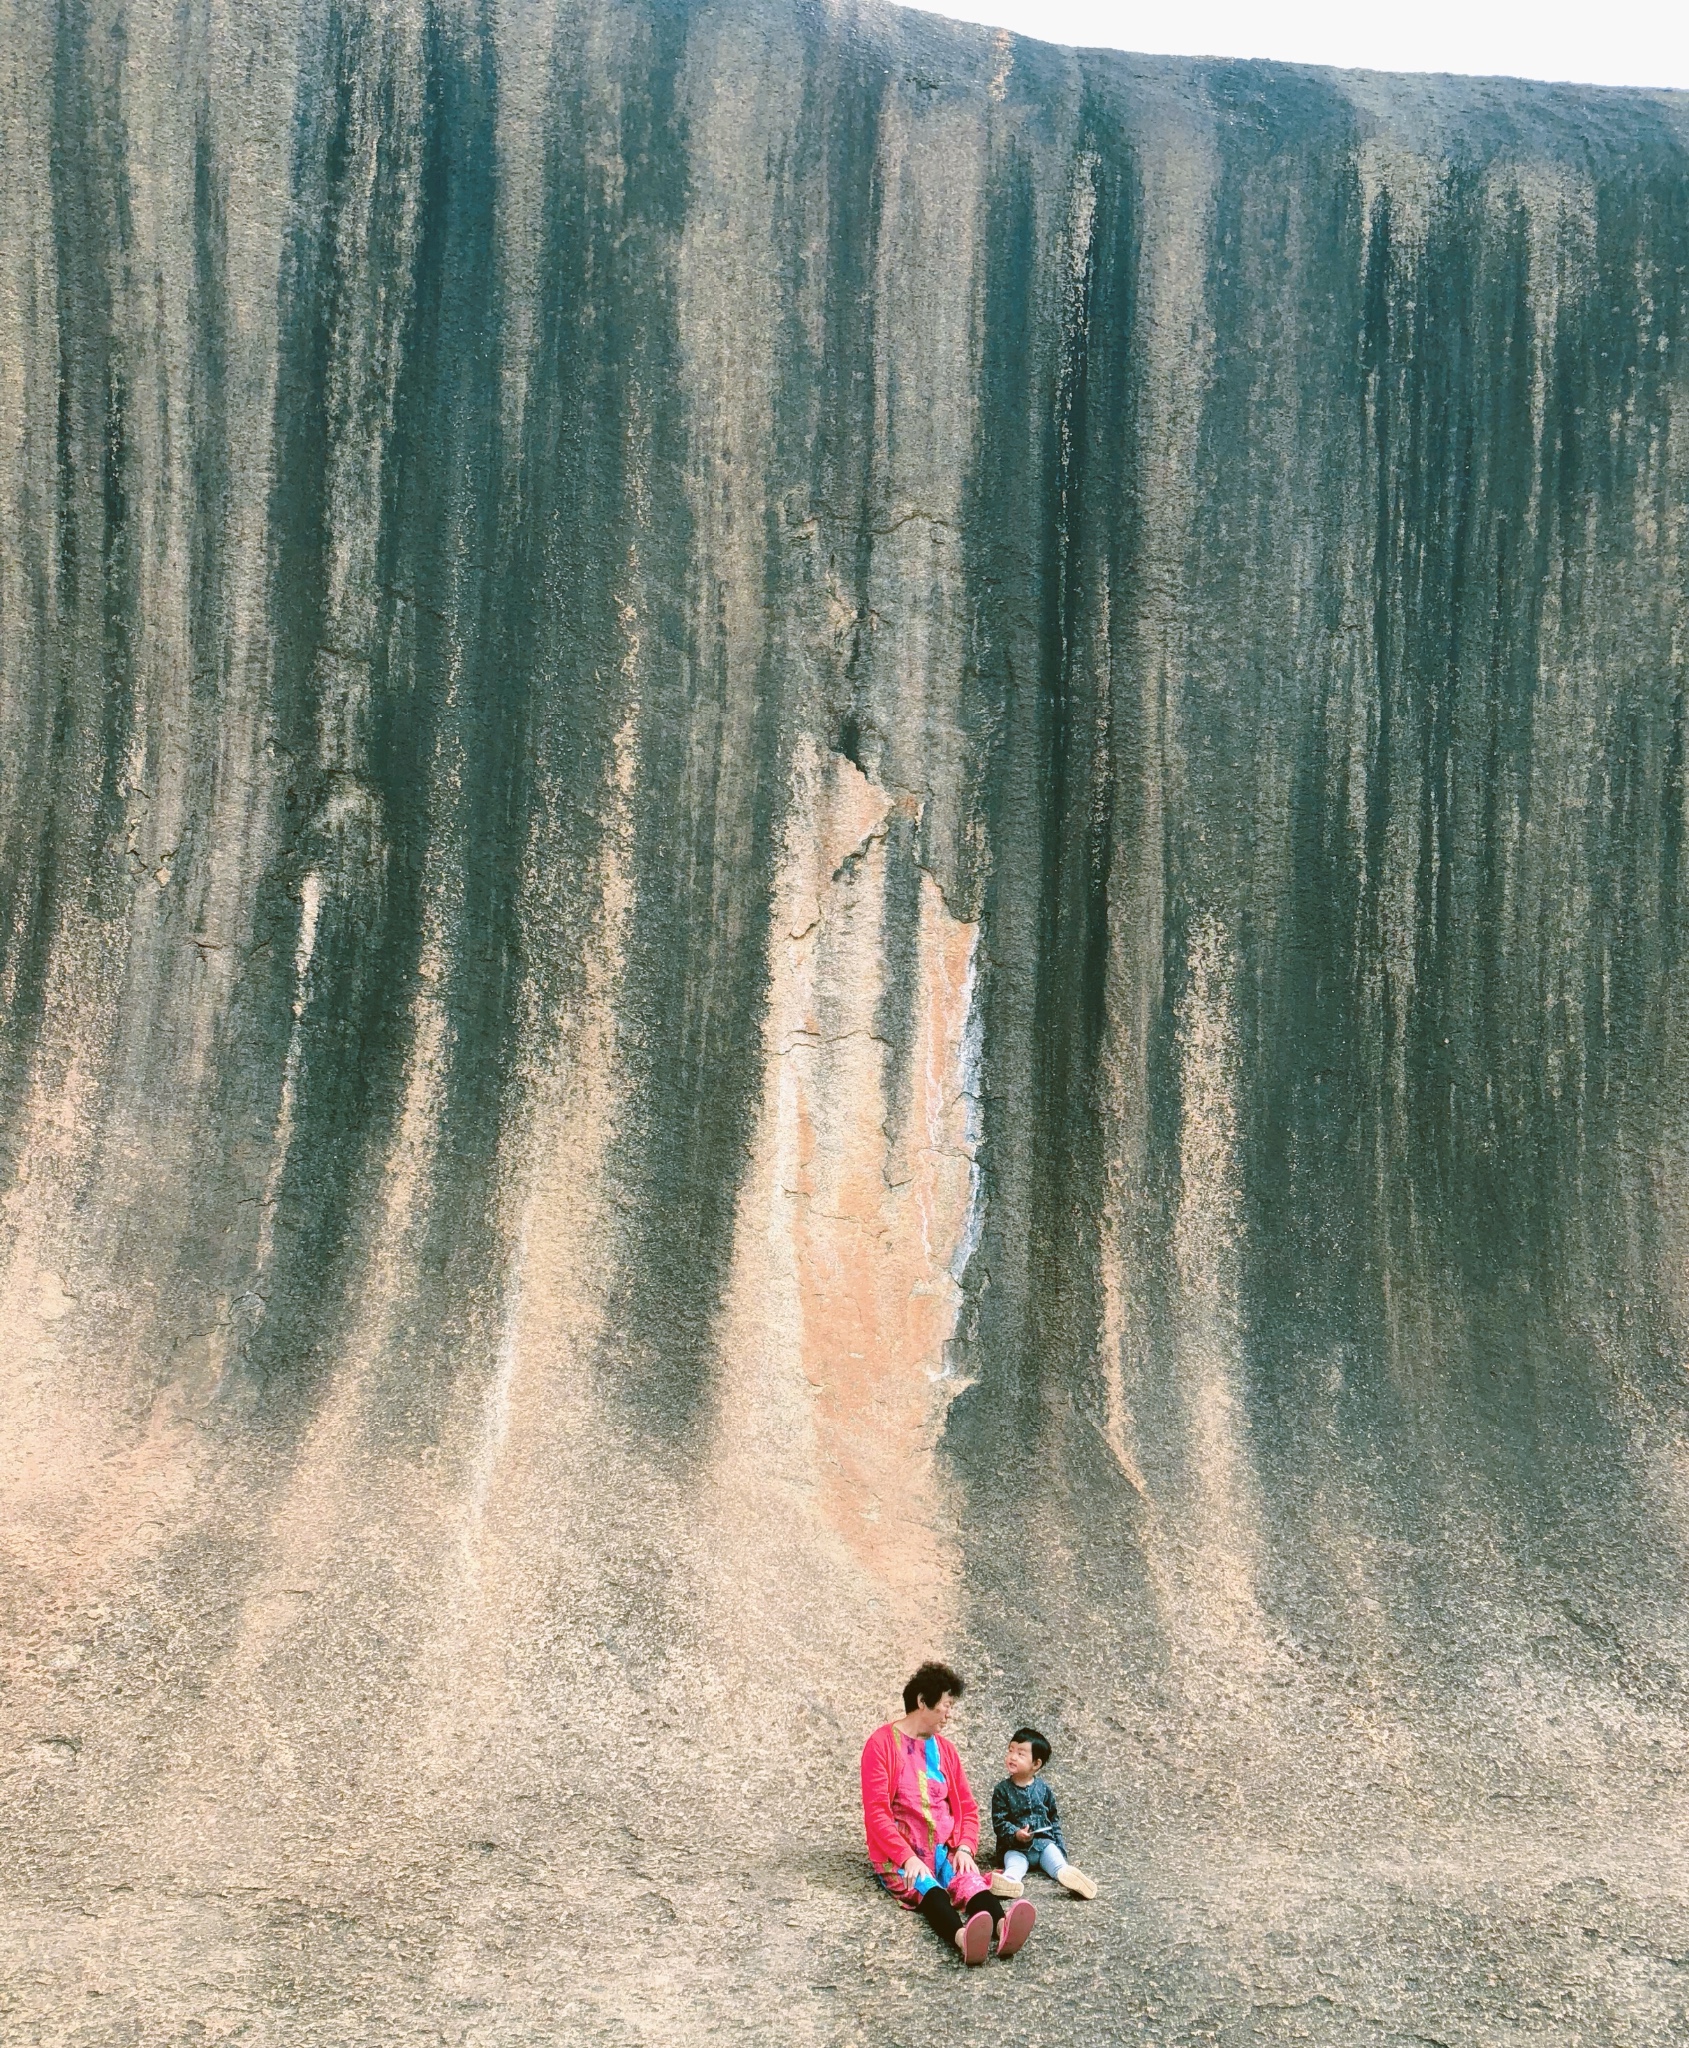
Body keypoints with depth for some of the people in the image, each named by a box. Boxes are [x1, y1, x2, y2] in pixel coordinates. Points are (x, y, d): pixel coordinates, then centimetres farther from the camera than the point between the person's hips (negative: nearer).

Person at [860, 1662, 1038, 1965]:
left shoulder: (945, 1748, 15)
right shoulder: (882, 1744, -3)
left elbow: (967, 1806, 16)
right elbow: (876, 1813, -9)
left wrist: (965, 1848, -4)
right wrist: (907, 1857, -21)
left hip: (945, 1850, 4)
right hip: (899, 1856, -4)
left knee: (970, 1880, -29)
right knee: (925, 1887, -35)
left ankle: (1002, 1928, -61)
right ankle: (961, 1936, -66)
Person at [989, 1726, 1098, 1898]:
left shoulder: (1043, 1789, 8)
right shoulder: (1002, 1790, 0)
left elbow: (1054, 1819, 15)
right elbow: (999, 1822, -5)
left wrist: (1060, 1845, 7)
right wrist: (1016, 1834, -23)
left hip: (1044, 1841, 3)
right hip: (1015, 1846, -3)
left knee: (1054, 1857, -26)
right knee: (1014, 1861, -32)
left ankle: (1066, 1874, -56)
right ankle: (1010, 1879, -63)